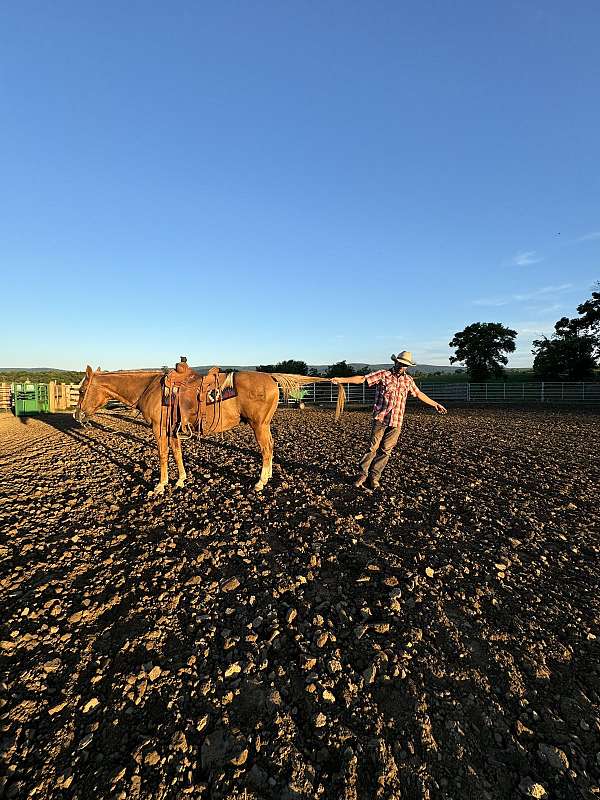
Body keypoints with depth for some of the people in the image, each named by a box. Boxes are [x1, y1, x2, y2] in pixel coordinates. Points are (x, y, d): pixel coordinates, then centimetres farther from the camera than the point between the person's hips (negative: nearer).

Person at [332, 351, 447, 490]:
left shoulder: (408, 380, 12)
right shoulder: (383, 374, -1)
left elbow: (419, 394, 25)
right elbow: (362, 378, -8)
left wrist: (435, 404, 30)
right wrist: (342, 380, -17)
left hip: (396, 422, 4)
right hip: (380, 418, -3)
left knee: (386, 450, 4)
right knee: (373, 447, -4)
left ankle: (374, 477, 15)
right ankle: (362, 473, 10)